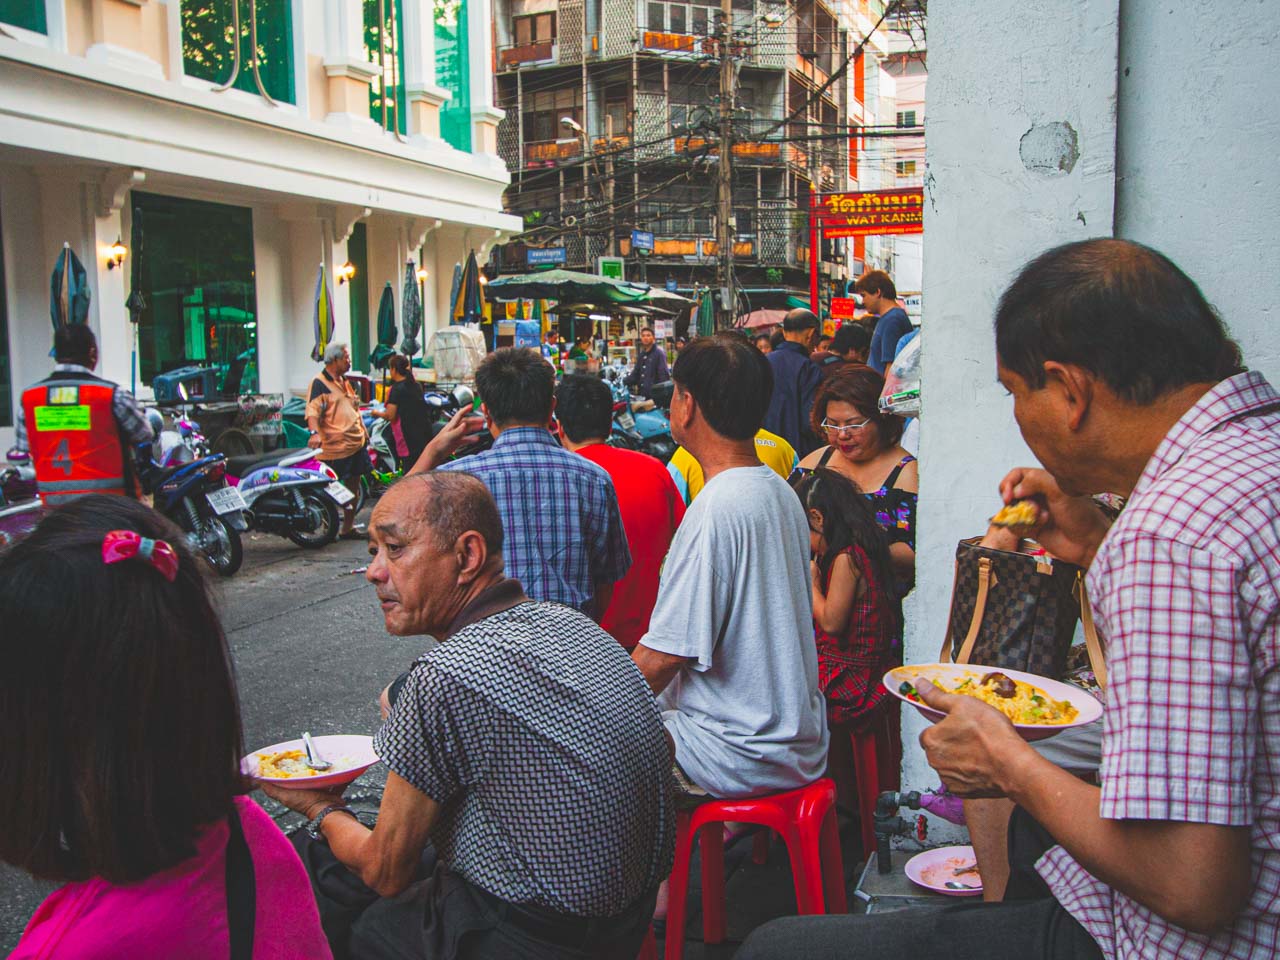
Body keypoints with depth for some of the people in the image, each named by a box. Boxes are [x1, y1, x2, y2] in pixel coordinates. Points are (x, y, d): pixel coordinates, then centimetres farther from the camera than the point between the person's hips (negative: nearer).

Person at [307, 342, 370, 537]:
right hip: (334, 448, -9)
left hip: (356, 444, 9)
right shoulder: (319, 383, -10)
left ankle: (348, 528, 25)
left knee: (353, 488, 14)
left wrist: (363, 432, 28)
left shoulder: (345, 382, 19)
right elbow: (312, 410, -23)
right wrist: (314, 432, -38)